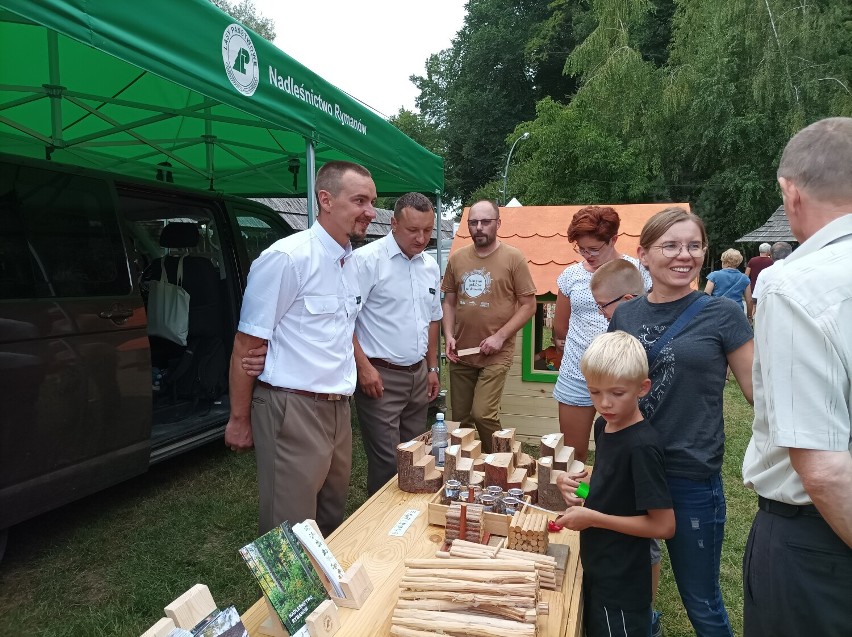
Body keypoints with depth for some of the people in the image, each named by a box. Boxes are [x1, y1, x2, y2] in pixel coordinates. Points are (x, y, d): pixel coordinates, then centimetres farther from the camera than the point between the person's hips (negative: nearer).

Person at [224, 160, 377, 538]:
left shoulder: (349, 263, 9)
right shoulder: (286, 258, -15)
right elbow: (246, 344, -13)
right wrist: (239, 419, -9)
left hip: (337, 409, 8)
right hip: (293, 410, -8)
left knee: (332, 522, 19)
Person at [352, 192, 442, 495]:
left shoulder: (431, 266, 10)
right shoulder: (367, 259, -13)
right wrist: (364, 366, -18)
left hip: (418, 375, 7)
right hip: (380, 376, -7)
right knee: (386, 462, -2)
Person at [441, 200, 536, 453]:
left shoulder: (513, 258, -5)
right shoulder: (457, 258, 6)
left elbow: (528, 305, -5)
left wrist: (500, 336, -13)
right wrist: (448, 335, -1)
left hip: (496, 354, -4)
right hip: (461, 353, 4)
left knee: (483, 415, -10)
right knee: (461, 419, 12)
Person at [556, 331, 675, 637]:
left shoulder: (642, 446, -25)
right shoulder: (605, 428, 0)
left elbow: (664, 525, -23)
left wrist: (593, 518, -23)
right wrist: (583, 485, -3)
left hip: (622, 583, -8)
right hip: (597, 569, 8)